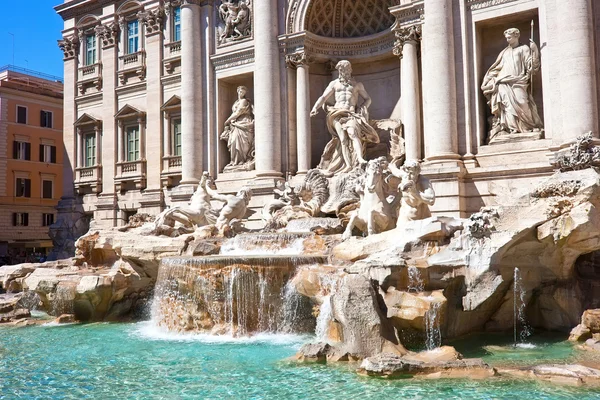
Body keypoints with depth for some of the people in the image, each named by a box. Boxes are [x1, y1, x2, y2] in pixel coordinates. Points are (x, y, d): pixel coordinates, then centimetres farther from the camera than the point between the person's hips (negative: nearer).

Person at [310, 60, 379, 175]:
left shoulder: (357, 84, 18)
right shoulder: (334, 83, 20)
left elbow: (368, 99, 20)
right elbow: (323, 97, 13)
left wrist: (362, 109, 1)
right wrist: (315, 107, -5)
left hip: (352, 114, -1)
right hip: (337, 113, 1)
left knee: (353, 133, -29)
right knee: (343, 138, -19)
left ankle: (360, 159, -46)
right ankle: (348, 166, -25)